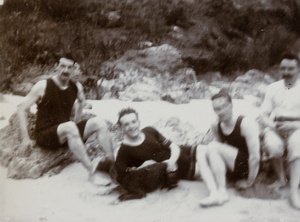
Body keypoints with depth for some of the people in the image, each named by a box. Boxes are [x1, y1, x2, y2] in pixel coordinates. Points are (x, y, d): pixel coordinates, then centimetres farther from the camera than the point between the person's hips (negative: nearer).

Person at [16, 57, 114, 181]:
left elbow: (81, 101, 28)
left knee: (99, 123, -11)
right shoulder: (43, 86, -8)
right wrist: (26, 139, -15)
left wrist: (77, 123, 15)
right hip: (45, 136, -5)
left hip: (66, 134, 6)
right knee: (70, 127, -36)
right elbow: (22, 109, -7)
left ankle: (111, 160, -28)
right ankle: (91, 169, -44)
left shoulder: (76, 87, 5)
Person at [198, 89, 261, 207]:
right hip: (232, 171, 7)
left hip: (247, 168, -7)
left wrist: (249, 183, -16)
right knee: (202, 159, -12)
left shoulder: (246, 124, -18)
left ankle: (222, 192, -23)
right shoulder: (216, 126, 2)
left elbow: (255, 156, -20)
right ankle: (214, 193, -31)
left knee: (213, 147, -23)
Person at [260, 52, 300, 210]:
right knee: (273, 146, -33)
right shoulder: (273, 88, 13)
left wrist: (287, 116, -14)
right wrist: (273, 125, -12)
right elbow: (265, 114, 8)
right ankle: (281, 177, -7)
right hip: (275, 129, 2)